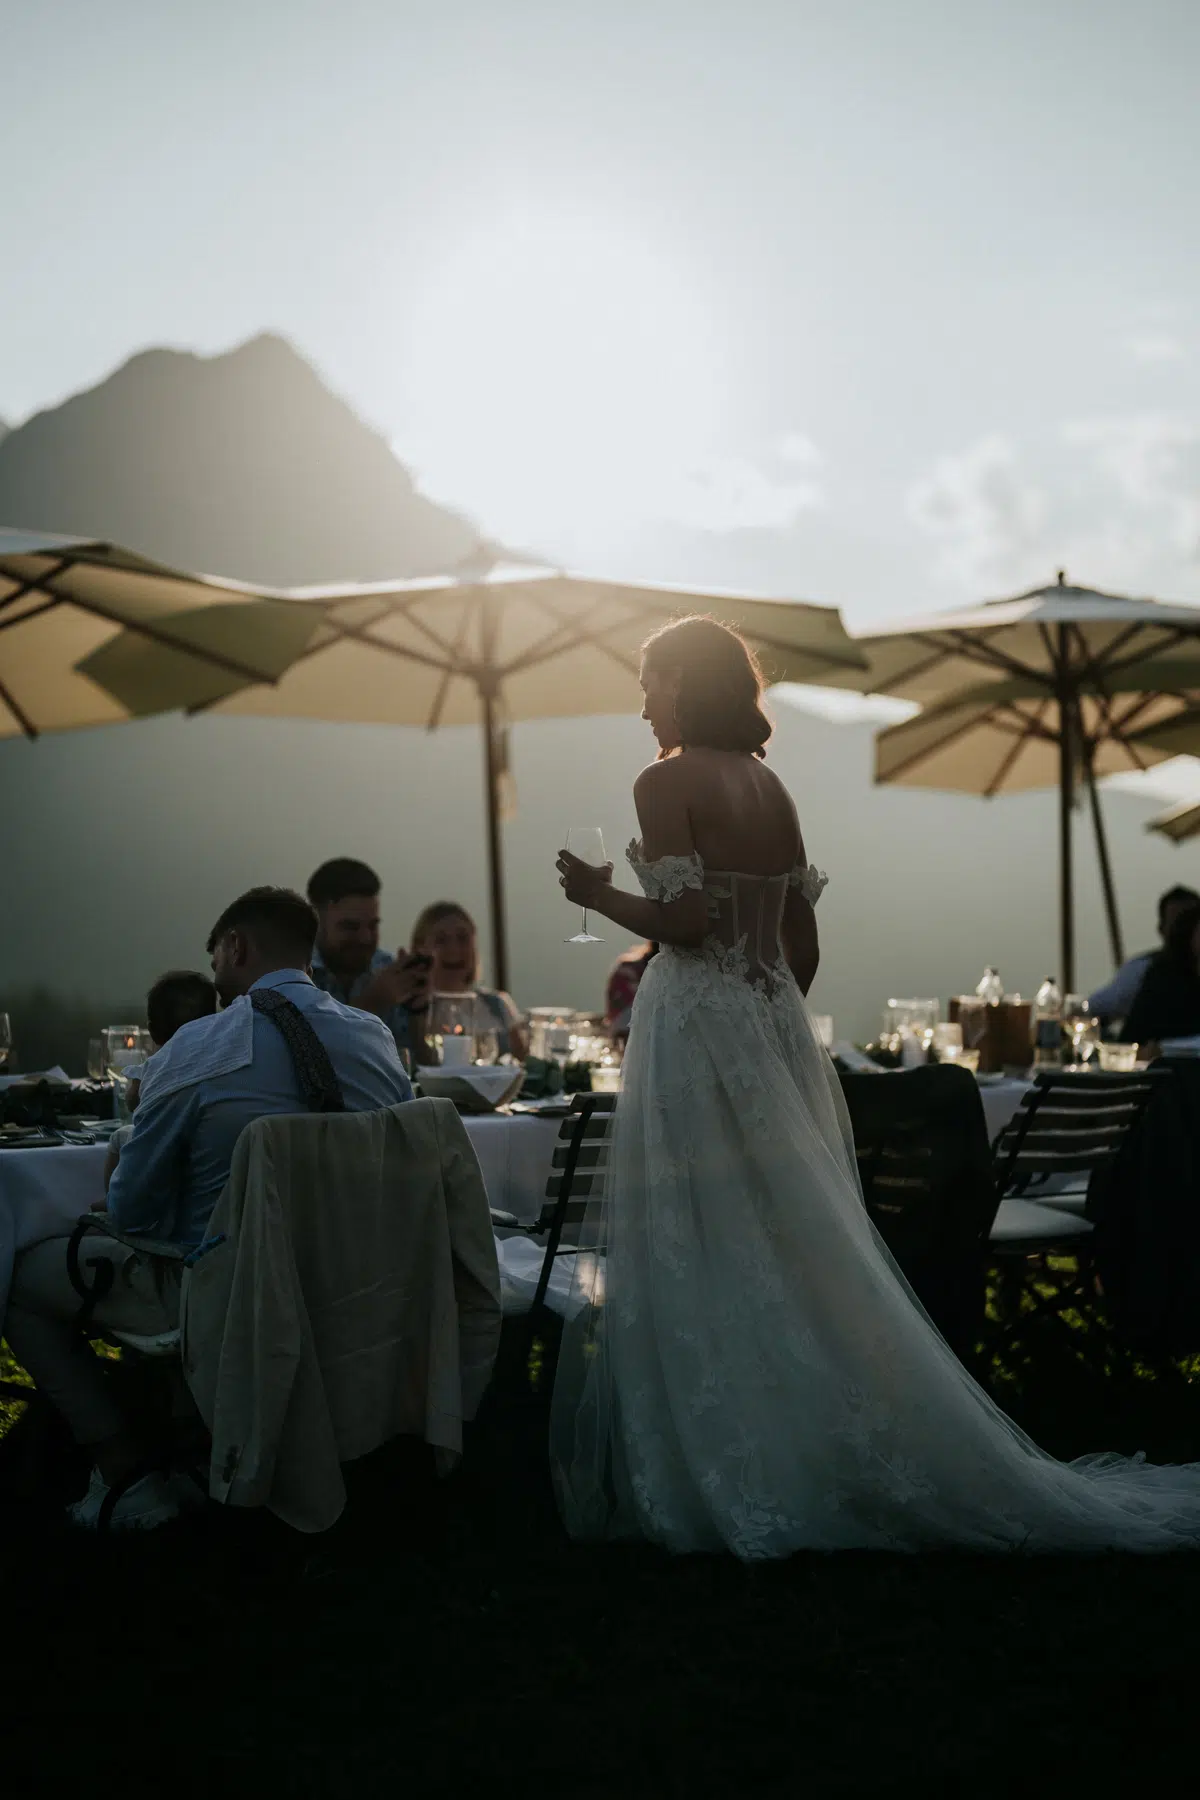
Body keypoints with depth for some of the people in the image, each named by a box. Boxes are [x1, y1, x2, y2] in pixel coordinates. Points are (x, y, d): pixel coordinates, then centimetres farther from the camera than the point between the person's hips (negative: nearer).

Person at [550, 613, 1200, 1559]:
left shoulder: (667, 782, -9)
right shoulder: (770, 786, 13)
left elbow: (682, 920, -18)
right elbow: (803, 943, 13)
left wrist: (601, 895, -2)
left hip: (697, 1030, -7)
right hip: (774, 1024, 7)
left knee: (702, 1258, -2)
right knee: (791, 1242, 10)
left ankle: (725, 1475, 1)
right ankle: (824, 1449, 15)